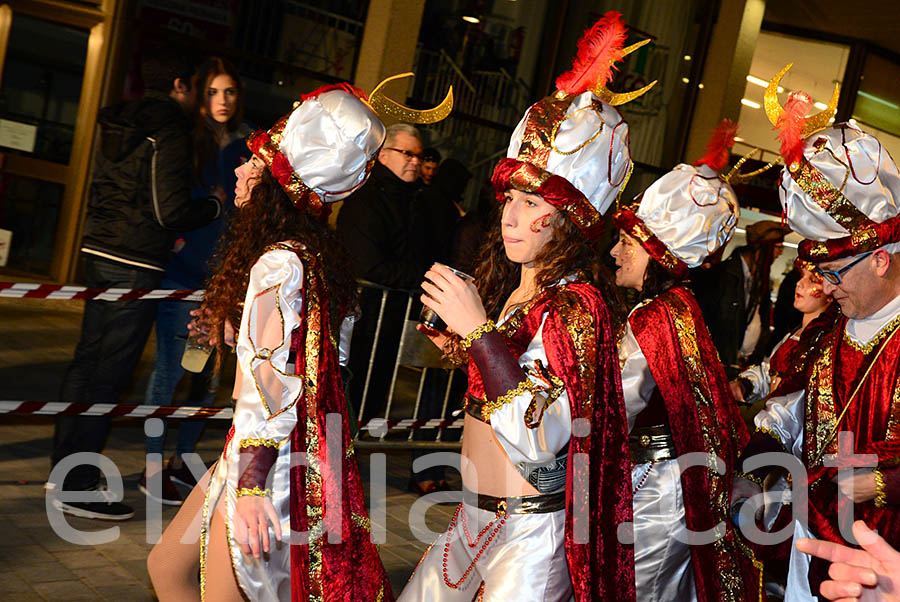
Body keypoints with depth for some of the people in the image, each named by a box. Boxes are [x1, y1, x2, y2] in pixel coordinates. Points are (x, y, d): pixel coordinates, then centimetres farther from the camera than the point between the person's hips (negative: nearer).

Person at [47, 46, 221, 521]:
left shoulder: (116, 121, 13)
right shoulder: (171, 131, -13)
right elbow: (172, 212, -16)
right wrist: (216, 206, 2)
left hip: (97, 251, 8)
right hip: (137, 265, -8)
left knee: (87, 360, 14)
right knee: (109, 374, -3)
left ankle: (63, 470, 23)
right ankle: (77, 488, 3)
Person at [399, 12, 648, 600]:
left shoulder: (576, 305, -20)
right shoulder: (511, 287, 4)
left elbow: (535, 439, -31)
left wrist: (477, 328, -28)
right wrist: (450, 327, 4)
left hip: (532, 530, -8)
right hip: (477, 514, 8)